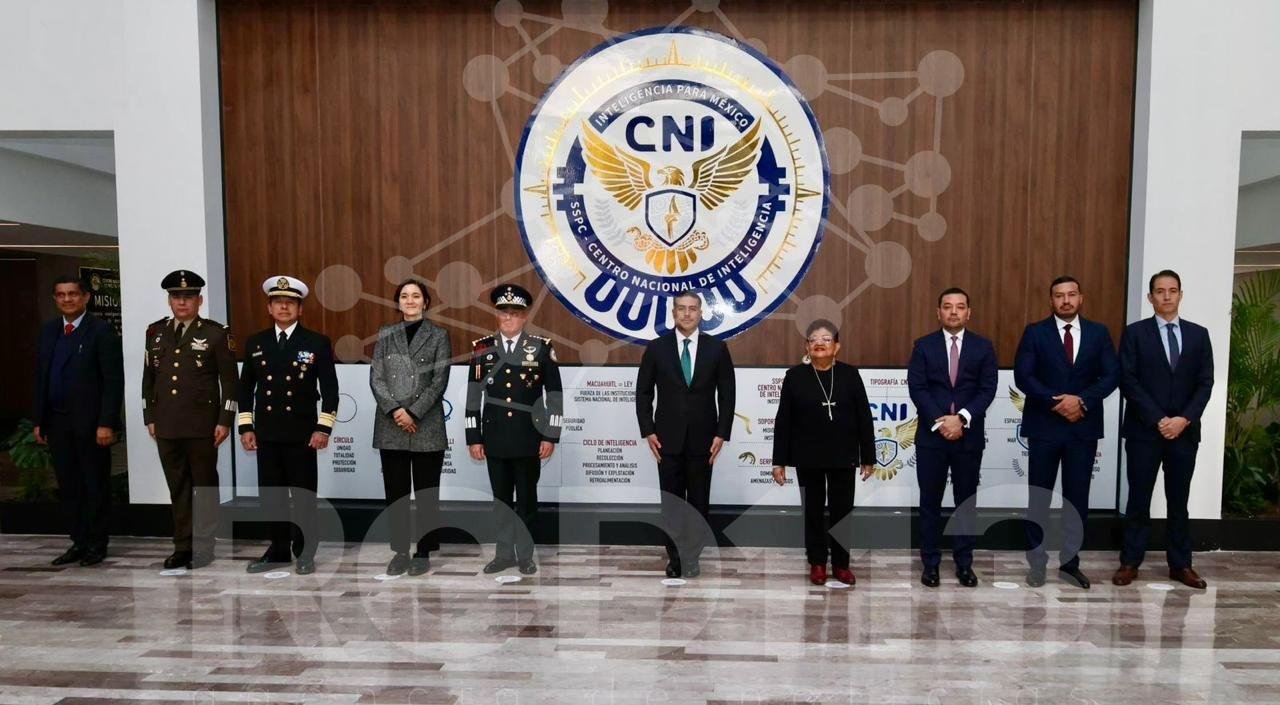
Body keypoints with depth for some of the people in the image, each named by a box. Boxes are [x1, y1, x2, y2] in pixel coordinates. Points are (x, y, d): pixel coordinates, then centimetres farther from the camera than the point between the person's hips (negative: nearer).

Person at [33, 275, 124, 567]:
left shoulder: (101, 330, -7)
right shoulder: (48, 331, 12)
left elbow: (113, 381, -11)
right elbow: (41, 378, 15)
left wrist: (106, 423, -16)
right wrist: (39, 420, 10)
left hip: (90, 422, -6)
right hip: (57, 422, 6)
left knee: (96, 485, 3)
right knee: (68, 486, 11)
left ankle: (96, 544, 14)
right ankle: (78, 542, 21)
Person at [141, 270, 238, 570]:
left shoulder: (216, 333, -4)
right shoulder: (155, 332, 10)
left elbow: (229, 380, -5)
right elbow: (148, 378, 14)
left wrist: (225, 421, -10)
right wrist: (149, 417, 10)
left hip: (203, 425, -4)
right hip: (167, 426, 4)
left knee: (205, 486, 5)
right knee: (178, 488, 11)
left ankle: (203, 547, 14)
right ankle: (183, 547, 20)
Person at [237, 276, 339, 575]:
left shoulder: (317, 343, -2)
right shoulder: (255, 343, 8)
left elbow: (330, 389, -4)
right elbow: (246, 388, 12)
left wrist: (323, 428, -10)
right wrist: (246, 427, 5)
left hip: (302, 433, -3)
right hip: (266, 433, 3)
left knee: (304, 495, 3)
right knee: (271, 495, 9)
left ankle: (305, 553, 15)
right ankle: (278, 550, 21)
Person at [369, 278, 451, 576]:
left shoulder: (439, 335, 3)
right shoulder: (385, 334, 10)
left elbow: (440, 381, -5)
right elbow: (376, 378, 3)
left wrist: (413, 413, -12)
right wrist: (395, 410, -11)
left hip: (427, 427, -2)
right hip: (390, 427, 2)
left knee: (426, 494, 4)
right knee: (395, 493, 8)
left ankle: (423, 552, 15)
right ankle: (400, 551, 19)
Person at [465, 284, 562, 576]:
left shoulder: (542, 348, -2)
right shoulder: (481, 348, 3)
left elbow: (554, 395, -2)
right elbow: (473, 397, 3)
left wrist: (550, 436, -6)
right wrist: (474, 437, 0)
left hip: (528, 439, -2)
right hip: (495, 439, 2)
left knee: (526, 499, 8)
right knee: (500, 499, 11)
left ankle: (525, 554, 21)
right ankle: (504, 553, 24)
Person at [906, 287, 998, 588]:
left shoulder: (984, 347, 5)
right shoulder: (923, 346, 3)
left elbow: (987, 390, -3)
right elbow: (916, 388, -5)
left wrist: (961, 419, -16)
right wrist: (940, 421, -15)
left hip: (970, 436, 1)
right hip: (931, 435, -1)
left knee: (966, 501, 9)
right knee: (930, 501, 5)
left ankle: (964, 563, 21)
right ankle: (930, 563, 15)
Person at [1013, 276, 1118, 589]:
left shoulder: (1099, 333, 7)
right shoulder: (1035, 332, 1)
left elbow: (1111, 375, -1)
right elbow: (1023, 376, -7)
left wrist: (1082, 400, -15)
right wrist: (1056, 403, -16)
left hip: (1084, 426, 2)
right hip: (1044, 425, -2)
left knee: (1077, 498, 7)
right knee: (1038, 497, 4)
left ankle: (1070, 563, 18)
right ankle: (1037, 562, 14)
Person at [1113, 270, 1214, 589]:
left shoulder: (1198, 334, 8)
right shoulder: (1135, 333, 0)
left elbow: (1205, 382, 3)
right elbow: (1128, 382, -7)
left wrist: (1184, 419, -10)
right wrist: (1158, 420, -13)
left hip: (1185, 431, 3)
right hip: (1144, 431, -2)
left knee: (1179, 500, 10)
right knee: (1138, 499, 3)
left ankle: (1180, 564, 20)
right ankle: (1130, 562, 11)